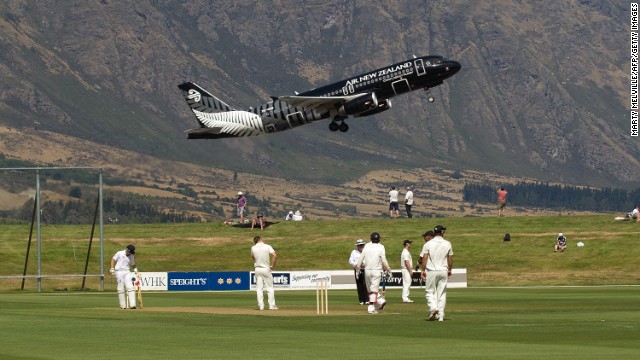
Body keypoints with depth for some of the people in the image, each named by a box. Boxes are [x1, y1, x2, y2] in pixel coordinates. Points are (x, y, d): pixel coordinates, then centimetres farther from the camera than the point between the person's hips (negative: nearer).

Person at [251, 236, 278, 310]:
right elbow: (274, 255, -17)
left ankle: (260, 306, 2)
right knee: (270, 287, 4)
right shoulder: (267, 247, -6)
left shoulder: (253, 248, 0)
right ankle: (272, 305, 1)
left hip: (257, 269, 2)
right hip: (266, 269, -2)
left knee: (259, 288, 7)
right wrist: (272, 266, -11)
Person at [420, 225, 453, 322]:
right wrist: (449, 270, 19)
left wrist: (423, 270, -5)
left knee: (430, 292, 7)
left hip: (431, 271, -2)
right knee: (442, 293, 7)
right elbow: (450, 258, 7)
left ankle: (433, 307, -18)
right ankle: (441, 315, 4)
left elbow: (424, 257, -9)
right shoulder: (447, 244, 2)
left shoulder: (428, 244, -4)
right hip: (443, 271, 2)